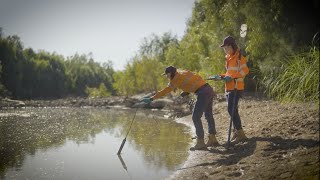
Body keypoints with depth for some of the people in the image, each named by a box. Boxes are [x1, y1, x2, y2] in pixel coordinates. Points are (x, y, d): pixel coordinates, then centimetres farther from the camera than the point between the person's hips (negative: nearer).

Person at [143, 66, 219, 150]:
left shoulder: (177, 78, -9)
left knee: (196, 117, -5)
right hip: (209, 89, 10)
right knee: (209, 115, 20)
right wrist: (187, 92, 10)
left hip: (203, 92, -10)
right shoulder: (183, 72, 16)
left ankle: (200, 143, -4)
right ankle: (212, 140, 31)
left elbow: (166, 90, -12)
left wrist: (151, 99, -11)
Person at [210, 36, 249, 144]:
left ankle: (240, 134, -11)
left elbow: (245, 71, -18)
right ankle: (236, 132, 20)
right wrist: (222, 76, 10)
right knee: (233, 110, 12)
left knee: (232, 110, -15)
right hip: (229, 87, 9)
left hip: (236, 87, -9)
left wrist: (231, 77, -24)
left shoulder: (239, 57, -8)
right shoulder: (229, 58, 18)